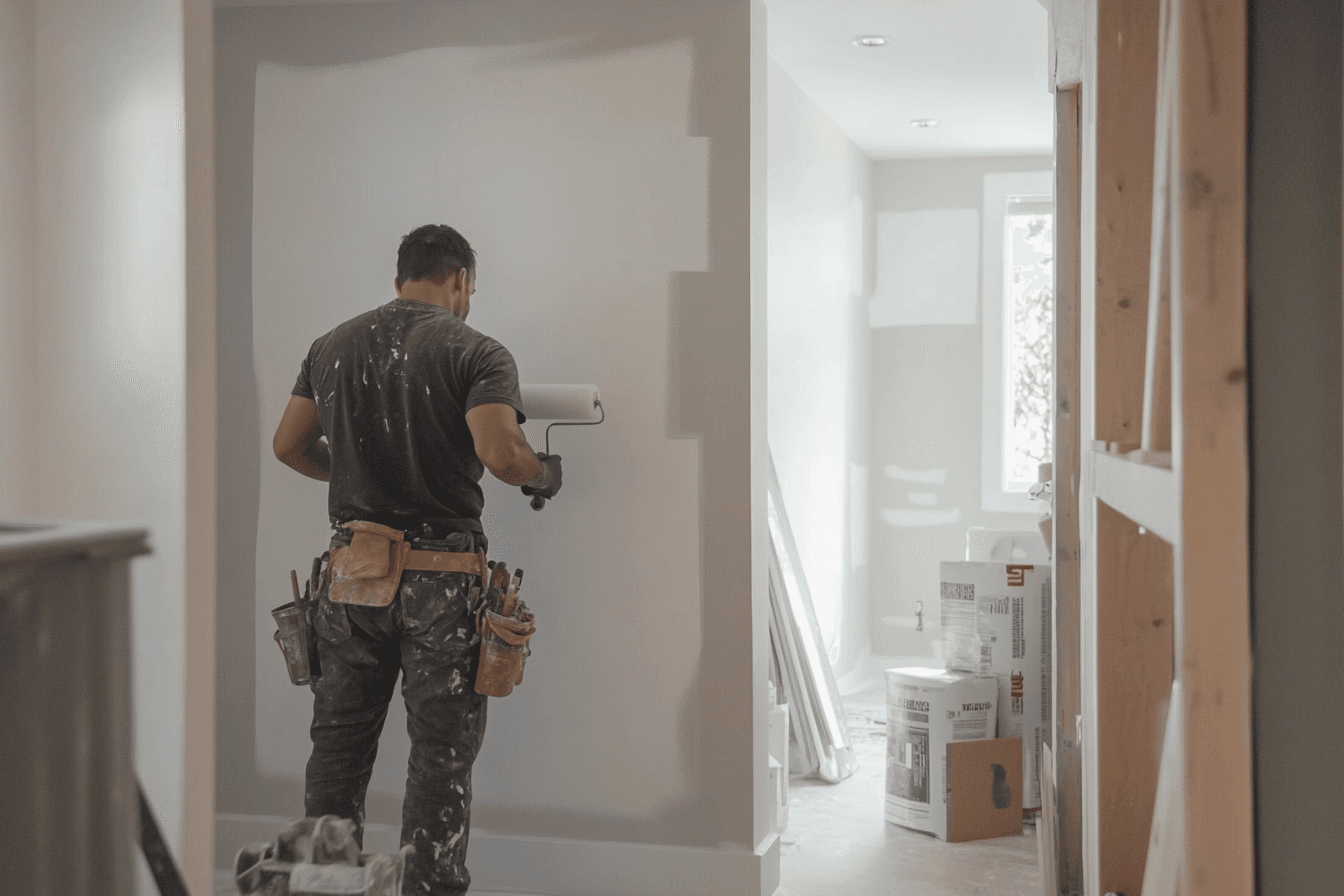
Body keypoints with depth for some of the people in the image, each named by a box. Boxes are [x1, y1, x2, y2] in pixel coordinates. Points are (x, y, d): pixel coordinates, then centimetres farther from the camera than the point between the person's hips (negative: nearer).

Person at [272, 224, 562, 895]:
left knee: (338, 745, 15)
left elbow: (288, 446, 12)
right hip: (441, 581, -4)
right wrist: (544, 474, -1)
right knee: (441, 753, 6)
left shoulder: (334, 345, 9)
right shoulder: (476, 353, -7)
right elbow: (499, 454, -21)